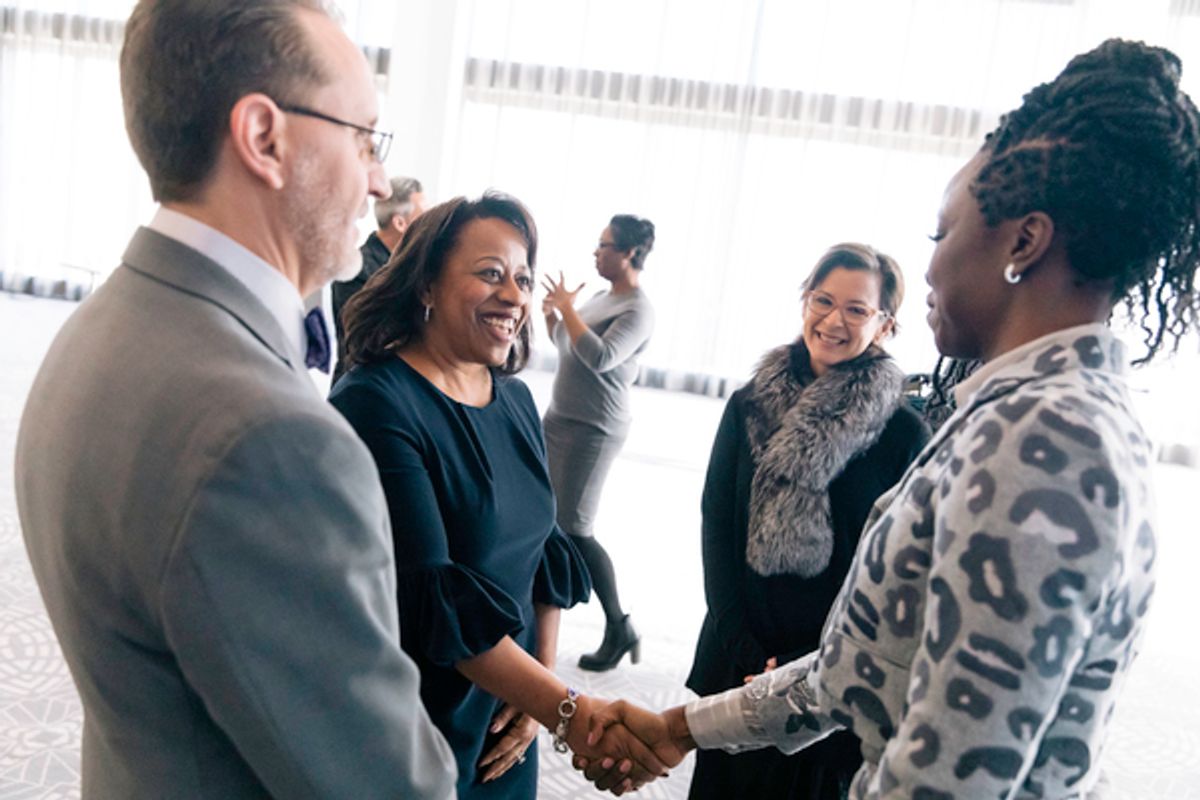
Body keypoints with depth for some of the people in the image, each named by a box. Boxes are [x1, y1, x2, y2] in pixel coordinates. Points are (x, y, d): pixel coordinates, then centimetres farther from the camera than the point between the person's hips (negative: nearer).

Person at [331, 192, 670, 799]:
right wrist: (568, 711, -28)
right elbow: (431, 596, -26)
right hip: (404, 737, -6)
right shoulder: (375, 403, -20)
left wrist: (542, 678, -2)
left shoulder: (516, 399, 2)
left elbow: (544, 552, 7)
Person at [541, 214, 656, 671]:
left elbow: (599, 357, -28)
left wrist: (567, 308, -19)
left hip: (592, 429, -9)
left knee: (573, 531, -7)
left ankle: (619, 629, 6)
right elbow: (567, 347, 19)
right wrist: (552, 316, 1)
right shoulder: (602, 297, 11)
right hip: (559, 417, 9)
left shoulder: (638, 311, -15)